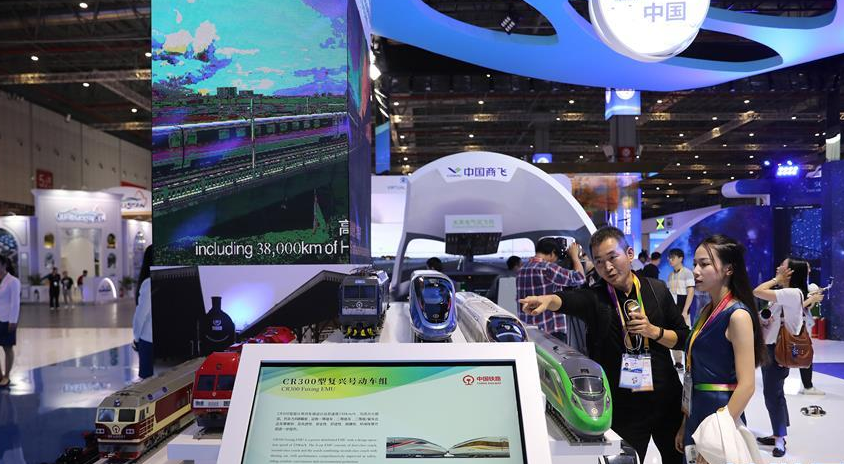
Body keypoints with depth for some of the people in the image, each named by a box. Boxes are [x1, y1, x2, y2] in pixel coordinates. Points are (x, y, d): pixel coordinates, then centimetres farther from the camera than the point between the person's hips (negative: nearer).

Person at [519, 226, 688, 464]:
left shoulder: (657, 290, -1)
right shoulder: (594, 298, -10)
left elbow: (683, 338, 4)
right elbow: (567, 299, -33)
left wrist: (654, 331, -15)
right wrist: (547, 300, -55)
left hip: (666, 399, 3)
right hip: (623, 407, -3)